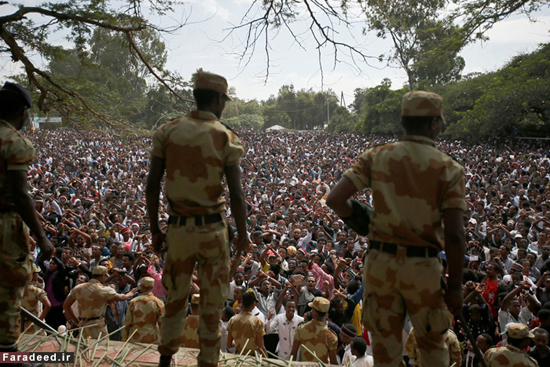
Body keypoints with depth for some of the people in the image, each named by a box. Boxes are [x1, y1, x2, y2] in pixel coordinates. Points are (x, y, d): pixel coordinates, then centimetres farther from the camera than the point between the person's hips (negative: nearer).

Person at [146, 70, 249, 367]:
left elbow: (152, 185, -2)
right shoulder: (227, 138, -7)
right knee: (211, 304, 12)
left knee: (175, 297, 21)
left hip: (178, 228, 3)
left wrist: (154, 229, 8)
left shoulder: (167, 131, 0)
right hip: (212, 229, -3)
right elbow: (236, 194, -10)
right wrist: (242, 233, 3)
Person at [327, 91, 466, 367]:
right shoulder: (449, 169, -6)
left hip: (380, 261, 2)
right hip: (423, 267, -1)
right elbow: (454, 235, -11)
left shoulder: (377, 157, -1)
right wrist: (455, 286, -1)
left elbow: (335, 199, -8)